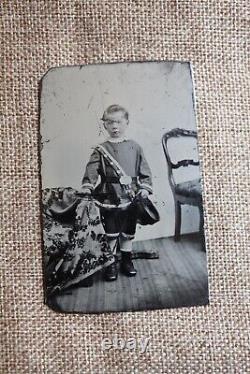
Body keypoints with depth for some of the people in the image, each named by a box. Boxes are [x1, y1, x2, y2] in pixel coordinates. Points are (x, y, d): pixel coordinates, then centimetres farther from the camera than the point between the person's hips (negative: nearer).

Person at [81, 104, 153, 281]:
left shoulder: (134, 147, 5)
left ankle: (127, 260, 32)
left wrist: (144, 188, -3)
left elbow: (144, 171, 6)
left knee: (128, 232, 15)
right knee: (111, 233, 6)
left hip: (131, 199, 2)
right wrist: (86, 189, -21)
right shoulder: (101, 150, 0)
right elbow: (91, 172, -8)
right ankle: (111, 263, 22)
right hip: (109, 199, -2)